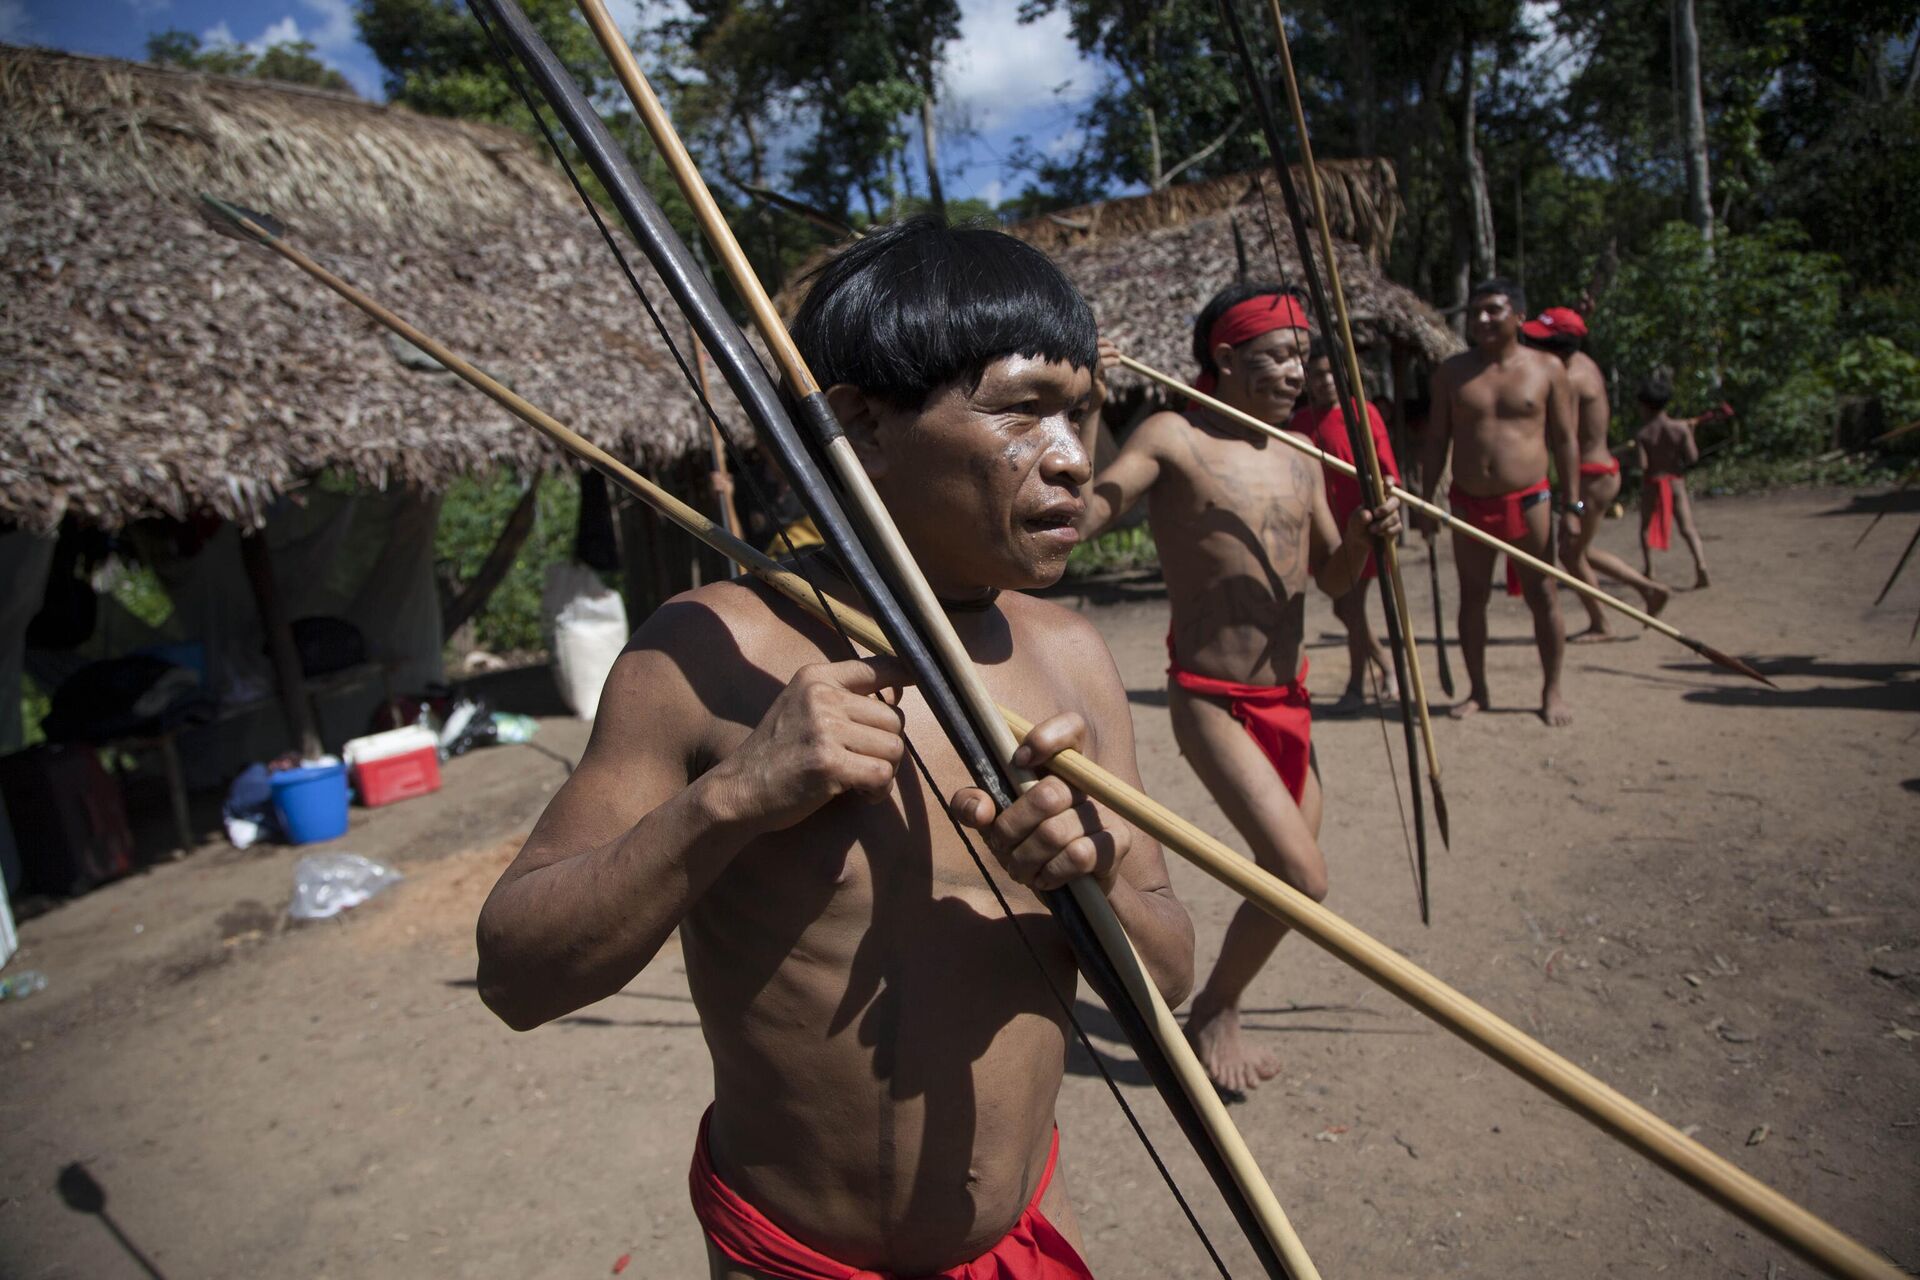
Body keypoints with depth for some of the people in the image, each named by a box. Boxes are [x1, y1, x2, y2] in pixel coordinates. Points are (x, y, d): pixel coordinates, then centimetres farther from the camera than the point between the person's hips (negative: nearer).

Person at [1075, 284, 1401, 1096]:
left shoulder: (1300, 460, 9)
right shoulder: (1171, 438, -10)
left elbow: (1333, 578, 15)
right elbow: (1074, 521, -23)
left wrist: (1362, 535, -5)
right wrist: (1085, 409, -30)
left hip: (1288, 699, 7)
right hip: (1212, 703, -7)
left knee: (1288, 869, 15)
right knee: (1301, 876, -13)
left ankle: (1222, 1005, 40)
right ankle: (1213, 1013, 14)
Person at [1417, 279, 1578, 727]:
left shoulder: (1547, 369, 1)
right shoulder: (1452, 372, 4)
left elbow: (1564, 441, 2)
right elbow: (1436, 440, 6)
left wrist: (1572, 504, -3)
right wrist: (1426, 502, 1)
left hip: (1527, 500, -1)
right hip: (1469, 503, 2)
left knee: (1542, 597, 3)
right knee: (1472, 597, 8)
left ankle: (1552, 690, 17)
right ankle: (1478, 690, 20)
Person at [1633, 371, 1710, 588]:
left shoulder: (1642, 434, -10)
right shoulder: (1680, 428, -6)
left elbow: (1642, 464, -18)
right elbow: (1692, 457, -7)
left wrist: (1634, 451, 0)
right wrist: (1690, 435, 6)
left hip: (1651, 483, -1)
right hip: (1675, 482, 1)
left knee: (1647, 527, 14)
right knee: (1687, 527, 0)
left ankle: (1649, 568, 11)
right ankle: (1701, 565, -14)